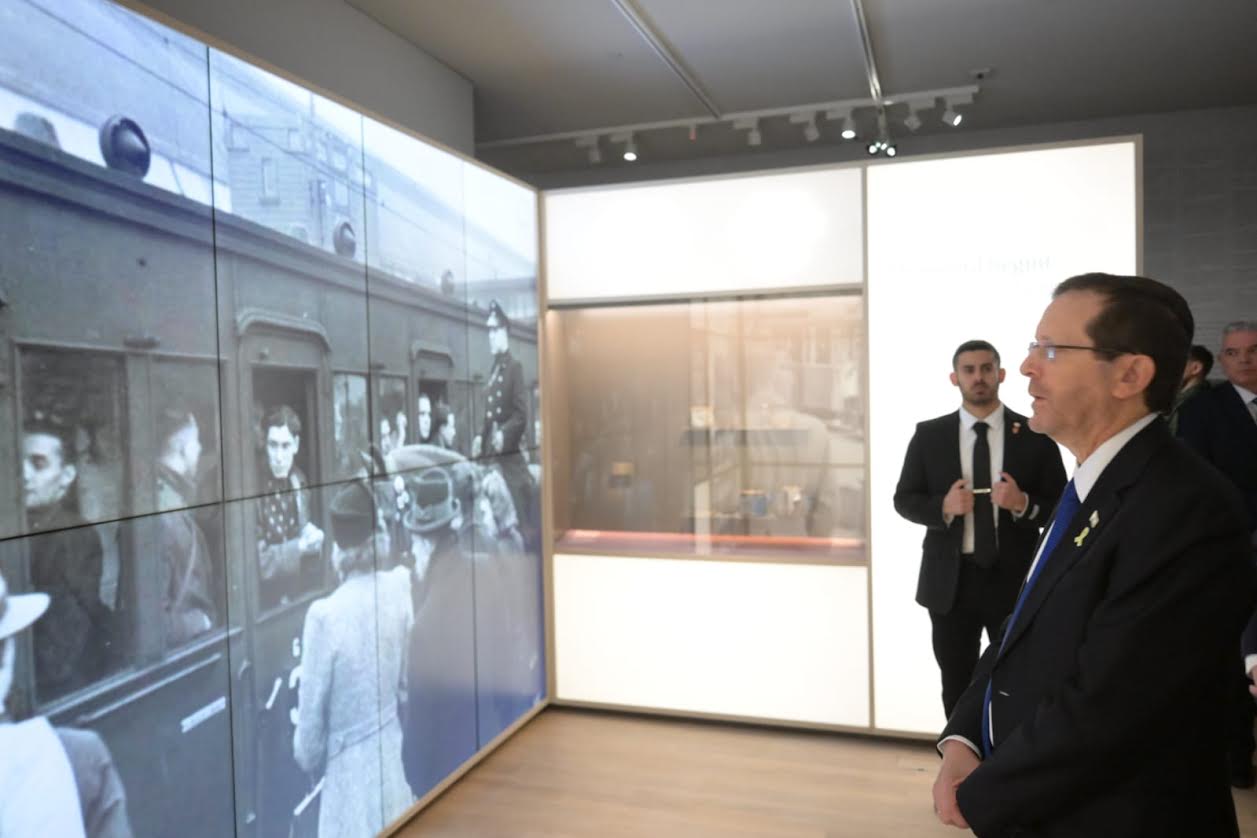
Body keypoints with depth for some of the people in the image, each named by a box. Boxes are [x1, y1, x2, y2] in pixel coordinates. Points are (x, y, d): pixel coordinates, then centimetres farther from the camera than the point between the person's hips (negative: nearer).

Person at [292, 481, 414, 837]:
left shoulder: (325, 614, -23)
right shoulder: (400, 586, -9)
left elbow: (312, 707, -11)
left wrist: (309, 759, 9)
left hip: (350, 768, -5)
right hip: (395, 753, 5)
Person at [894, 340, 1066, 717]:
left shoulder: (1035, 436, -1)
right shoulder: (929, 434, 2)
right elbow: (904, 500, 4)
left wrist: (1023, 504, -20)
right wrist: (944, 506, -16)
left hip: (1014, 579, -1)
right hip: (951, 580, 1)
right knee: (956, 687, 14)